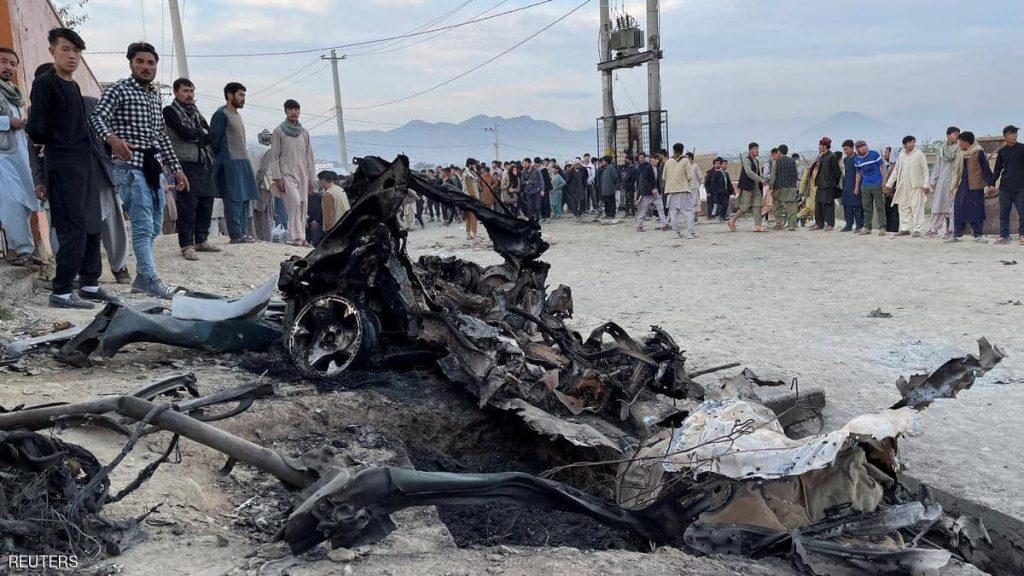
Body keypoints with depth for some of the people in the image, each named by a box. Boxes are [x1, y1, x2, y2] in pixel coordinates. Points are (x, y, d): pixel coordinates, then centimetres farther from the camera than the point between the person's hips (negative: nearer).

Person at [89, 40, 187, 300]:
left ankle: (142, 277, 22)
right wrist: (112, 138, -38)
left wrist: (176, 168, 18)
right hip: (130, 167, -8)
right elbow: (97, 118, -17)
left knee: (154, 226, 12)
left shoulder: (155, 96, 19)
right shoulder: (118, 89, -3)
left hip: (153, 167, 8)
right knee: (144, 226, -9)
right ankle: (150, 279, -3)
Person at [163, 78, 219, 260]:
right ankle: (186, 245, -7)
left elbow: (210, 135, 10)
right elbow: (184, 132, -15)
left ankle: (201, 240, 20)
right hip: (186, 163, -7)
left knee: (206, 202, 10)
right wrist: (201, 133, 1)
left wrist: (196, 135, -7)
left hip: (204, 163, 7)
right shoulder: (170, 111, 0)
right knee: (187, 205, -9)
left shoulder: (194, 110, 21)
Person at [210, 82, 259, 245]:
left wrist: (245, 160, 15)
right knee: (234, 199, -9)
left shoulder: (237, 114, 20)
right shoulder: (221, 114, -7)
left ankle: (243, 232, 12)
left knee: (245, 198, 8)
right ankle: (236, 235, -8)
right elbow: (213, 139, -11)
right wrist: (220, 157, -7)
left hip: (243, 161, 9)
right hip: (230, 162, -9)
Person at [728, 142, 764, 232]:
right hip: (747, 187, -8)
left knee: (757, 206, -2)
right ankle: (732, 221, 9)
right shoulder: (746, 160, -8)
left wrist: (761, 185, 12)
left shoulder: (757, 161, 19)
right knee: (744, 207, -7)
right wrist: (761, 179, -21)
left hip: (756, 187, 8)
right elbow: (748, 172, -20)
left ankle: (757, 226, -5)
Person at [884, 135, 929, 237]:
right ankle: (905, 229, 15)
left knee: (917, 208, -6)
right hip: (903, 186, 5)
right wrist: (888, 184, 14)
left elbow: (925, 170, -4)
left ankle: (917, 229, -5)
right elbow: (895, 171, 18)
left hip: (916, 186, -5)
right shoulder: (901, 156, 13)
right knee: (903, 208, 8)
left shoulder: (919, 154, -1)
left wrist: (925, 185, -11)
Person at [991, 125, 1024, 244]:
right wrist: (991, 183, 5)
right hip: (1005, 188, 2)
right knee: (1003, 213, 3)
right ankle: (1004, 236, 8)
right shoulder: (1002, 151, 10)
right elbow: (997, 169, 14)